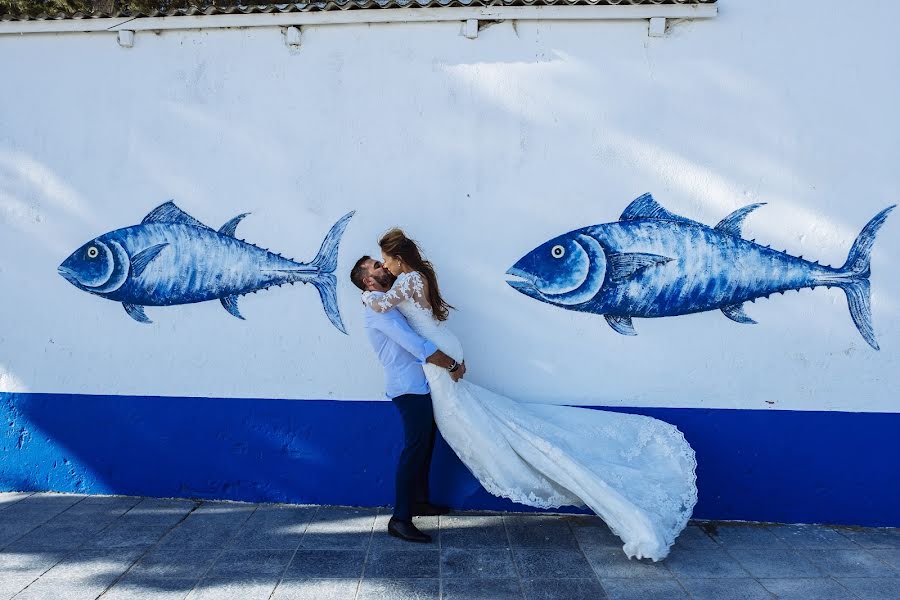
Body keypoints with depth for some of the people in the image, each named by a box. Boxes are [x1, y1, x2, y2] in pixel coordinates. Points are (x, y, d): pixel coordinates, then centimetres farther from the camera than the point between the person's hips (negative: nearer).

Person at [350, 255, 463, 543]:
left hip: (419, 386, 10)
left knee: (425, 445, 17)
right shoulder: (378, 308, -14)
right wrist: (452, 365, -12)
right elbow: (416, 345, -22)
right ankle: (400, 519, -7)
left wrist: (453, 359, 5)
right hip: (409, 388, -10)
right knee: (414, 449, -12)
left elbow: (424, 334, 18)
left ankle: (419, 501, 30)